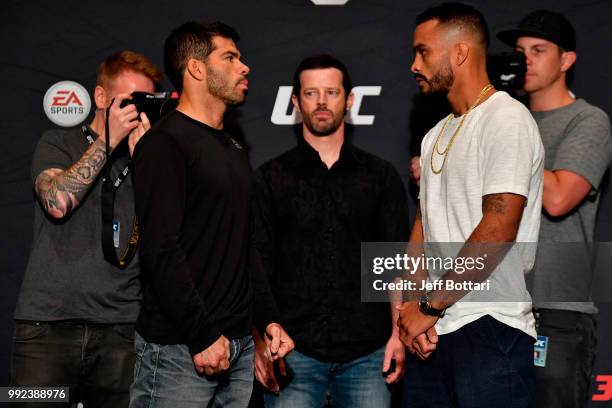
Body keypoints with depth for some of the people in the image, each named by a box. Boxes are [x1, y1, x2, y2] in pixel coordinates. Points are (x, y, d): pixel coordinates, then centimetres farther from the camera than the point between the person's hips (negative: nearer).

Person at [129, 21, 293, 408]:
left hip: (242, 344, 8)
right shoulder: (165, 143, -9)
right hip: (179, 348, -8)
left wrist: (269, 318, 12)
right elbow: (161, 250, -17)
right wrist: (203, 336, -19)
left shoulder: (236, 150, 18)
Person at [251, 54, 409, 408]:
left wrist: (399, 333, -3)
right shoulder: (270, 178, 7)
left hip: (367, 352, 1)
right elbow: (257, 267, 3)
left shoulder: (381, 176, 10)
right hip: (294, 352, -1)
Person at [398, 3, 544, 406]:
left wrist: (429, 305, -13)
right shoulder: (436, 135, 18)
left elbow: (498, 230, -17)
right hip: (432, 329, 7)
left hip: (489, 328, -7)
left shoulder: (507, 119, -9)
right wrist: (411, 305, 1)